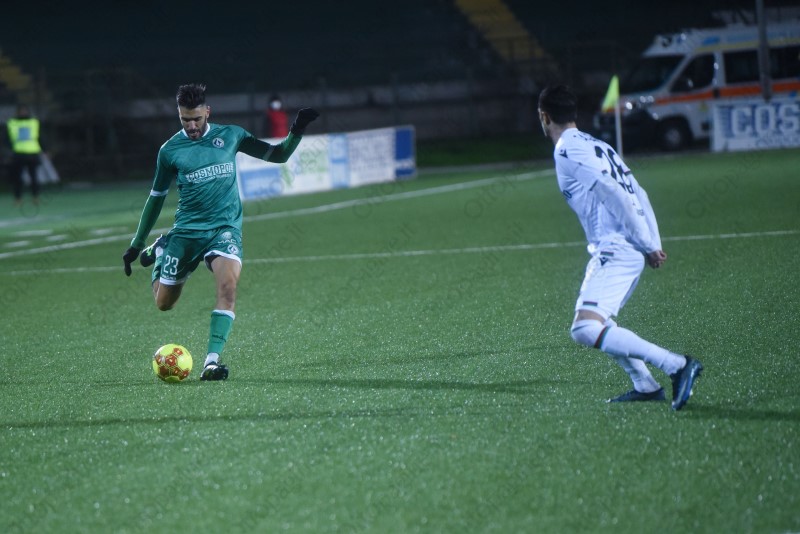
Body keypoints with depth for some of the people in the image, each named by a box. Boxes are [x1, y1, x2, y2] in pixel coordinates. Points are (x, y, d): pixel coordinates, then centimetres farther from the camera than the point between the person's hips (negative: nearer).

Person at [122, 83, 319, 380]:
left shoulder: (230, 136, 2)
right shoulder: (170, 150, 1)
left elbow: (277, 155, 8)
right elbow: (157, 197, 12)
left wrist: (296, 132, -11)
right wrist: (136, 245, 15)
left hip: (225, 227, -1)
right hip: (186, 230, 1)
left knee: (228, 285, -28)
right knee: (163, 303, 7)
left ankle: (212, 362, -29)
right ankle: (159, 251, 41)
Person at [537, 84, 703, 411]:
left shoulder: (567, 150, -7)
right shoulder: (596, 145, 22)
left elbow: (613, 194, -16)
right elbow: (638, 196, 17)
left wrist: (647, 246, -13)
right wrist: (654, 245, 11)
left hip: (615, 249, -10)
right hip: (629, 249, 10)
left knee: (585, 330, -19)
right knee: (595, 323, 25)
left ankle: (676, 365, -26)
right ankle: (645, 386, 20)